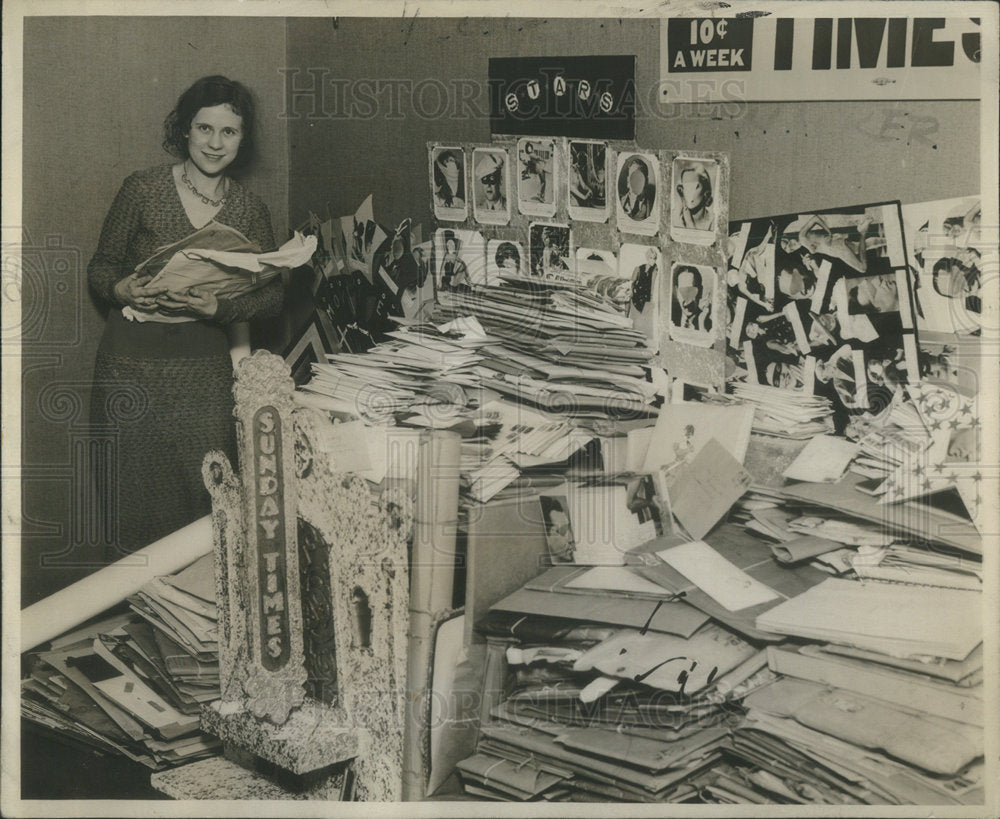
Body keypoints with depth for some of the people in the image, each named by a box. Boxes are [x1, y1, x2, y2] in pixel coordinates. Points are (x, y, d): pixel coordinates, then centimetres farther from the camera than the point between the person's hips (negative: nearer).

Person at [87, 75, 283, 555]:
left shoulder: (250, 211, 5)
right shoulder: (143, 190, -1)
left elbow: (273, 295, 3)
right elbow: (101, 267, 6)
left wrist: (219, 308, -15)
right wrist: (121, 289, -17)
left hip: (204, 364, 1)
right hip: (133, 359, -1)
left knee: (206, 493, -1)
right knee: (137, 490, 4)